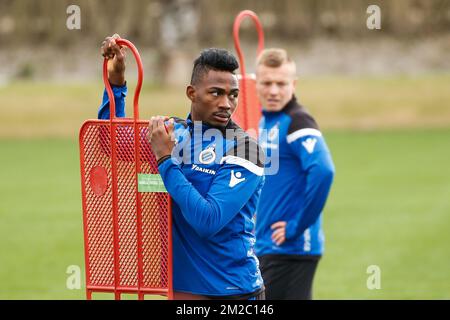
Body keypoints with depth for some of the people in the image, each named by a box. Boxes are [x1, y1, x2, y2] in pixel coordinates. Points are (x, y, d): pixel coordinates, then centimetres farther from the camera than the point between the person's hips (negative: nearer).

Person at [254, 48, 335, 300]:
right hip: (266, 246, 9)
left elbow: (323, 171, -28)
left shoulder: (297, 122, -14)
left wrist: (297, 226, -21)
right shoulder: (266, 122, 12)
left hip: (291, 248, -9)